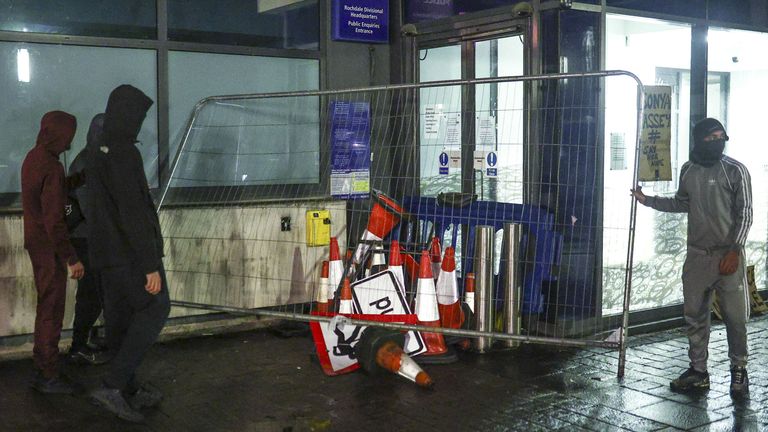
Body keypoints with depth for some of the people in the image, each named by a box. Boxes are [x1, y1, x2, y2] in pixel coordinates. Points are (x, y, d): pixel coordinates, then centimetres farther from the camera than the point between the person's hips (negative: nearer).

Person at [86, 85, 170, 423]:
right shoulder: (125, 155, -20)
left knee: (120, 318, 12)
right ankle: (112, 385, -4)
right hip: (131, 253, -9)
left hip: (106, 252, 9)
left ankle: (128, 391, 22)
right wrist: (152, 265, -21)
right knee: (154, 310, 2)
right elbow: (134, 214, -23)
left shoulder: (96, 156, 11)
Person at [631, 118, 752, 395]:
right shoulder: (688, 170, 7)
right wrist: (647, 200, 18)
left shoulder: (735, 171, -7)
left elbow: (745, 213, -8)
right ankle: (698, 371, 17)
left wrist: (734, 250, -14)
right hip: (697, 255, 5)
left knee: (735, 316, -1)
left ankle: (739, 369, 17)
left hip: (728, 255, -4)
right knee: (694, 315, 7)